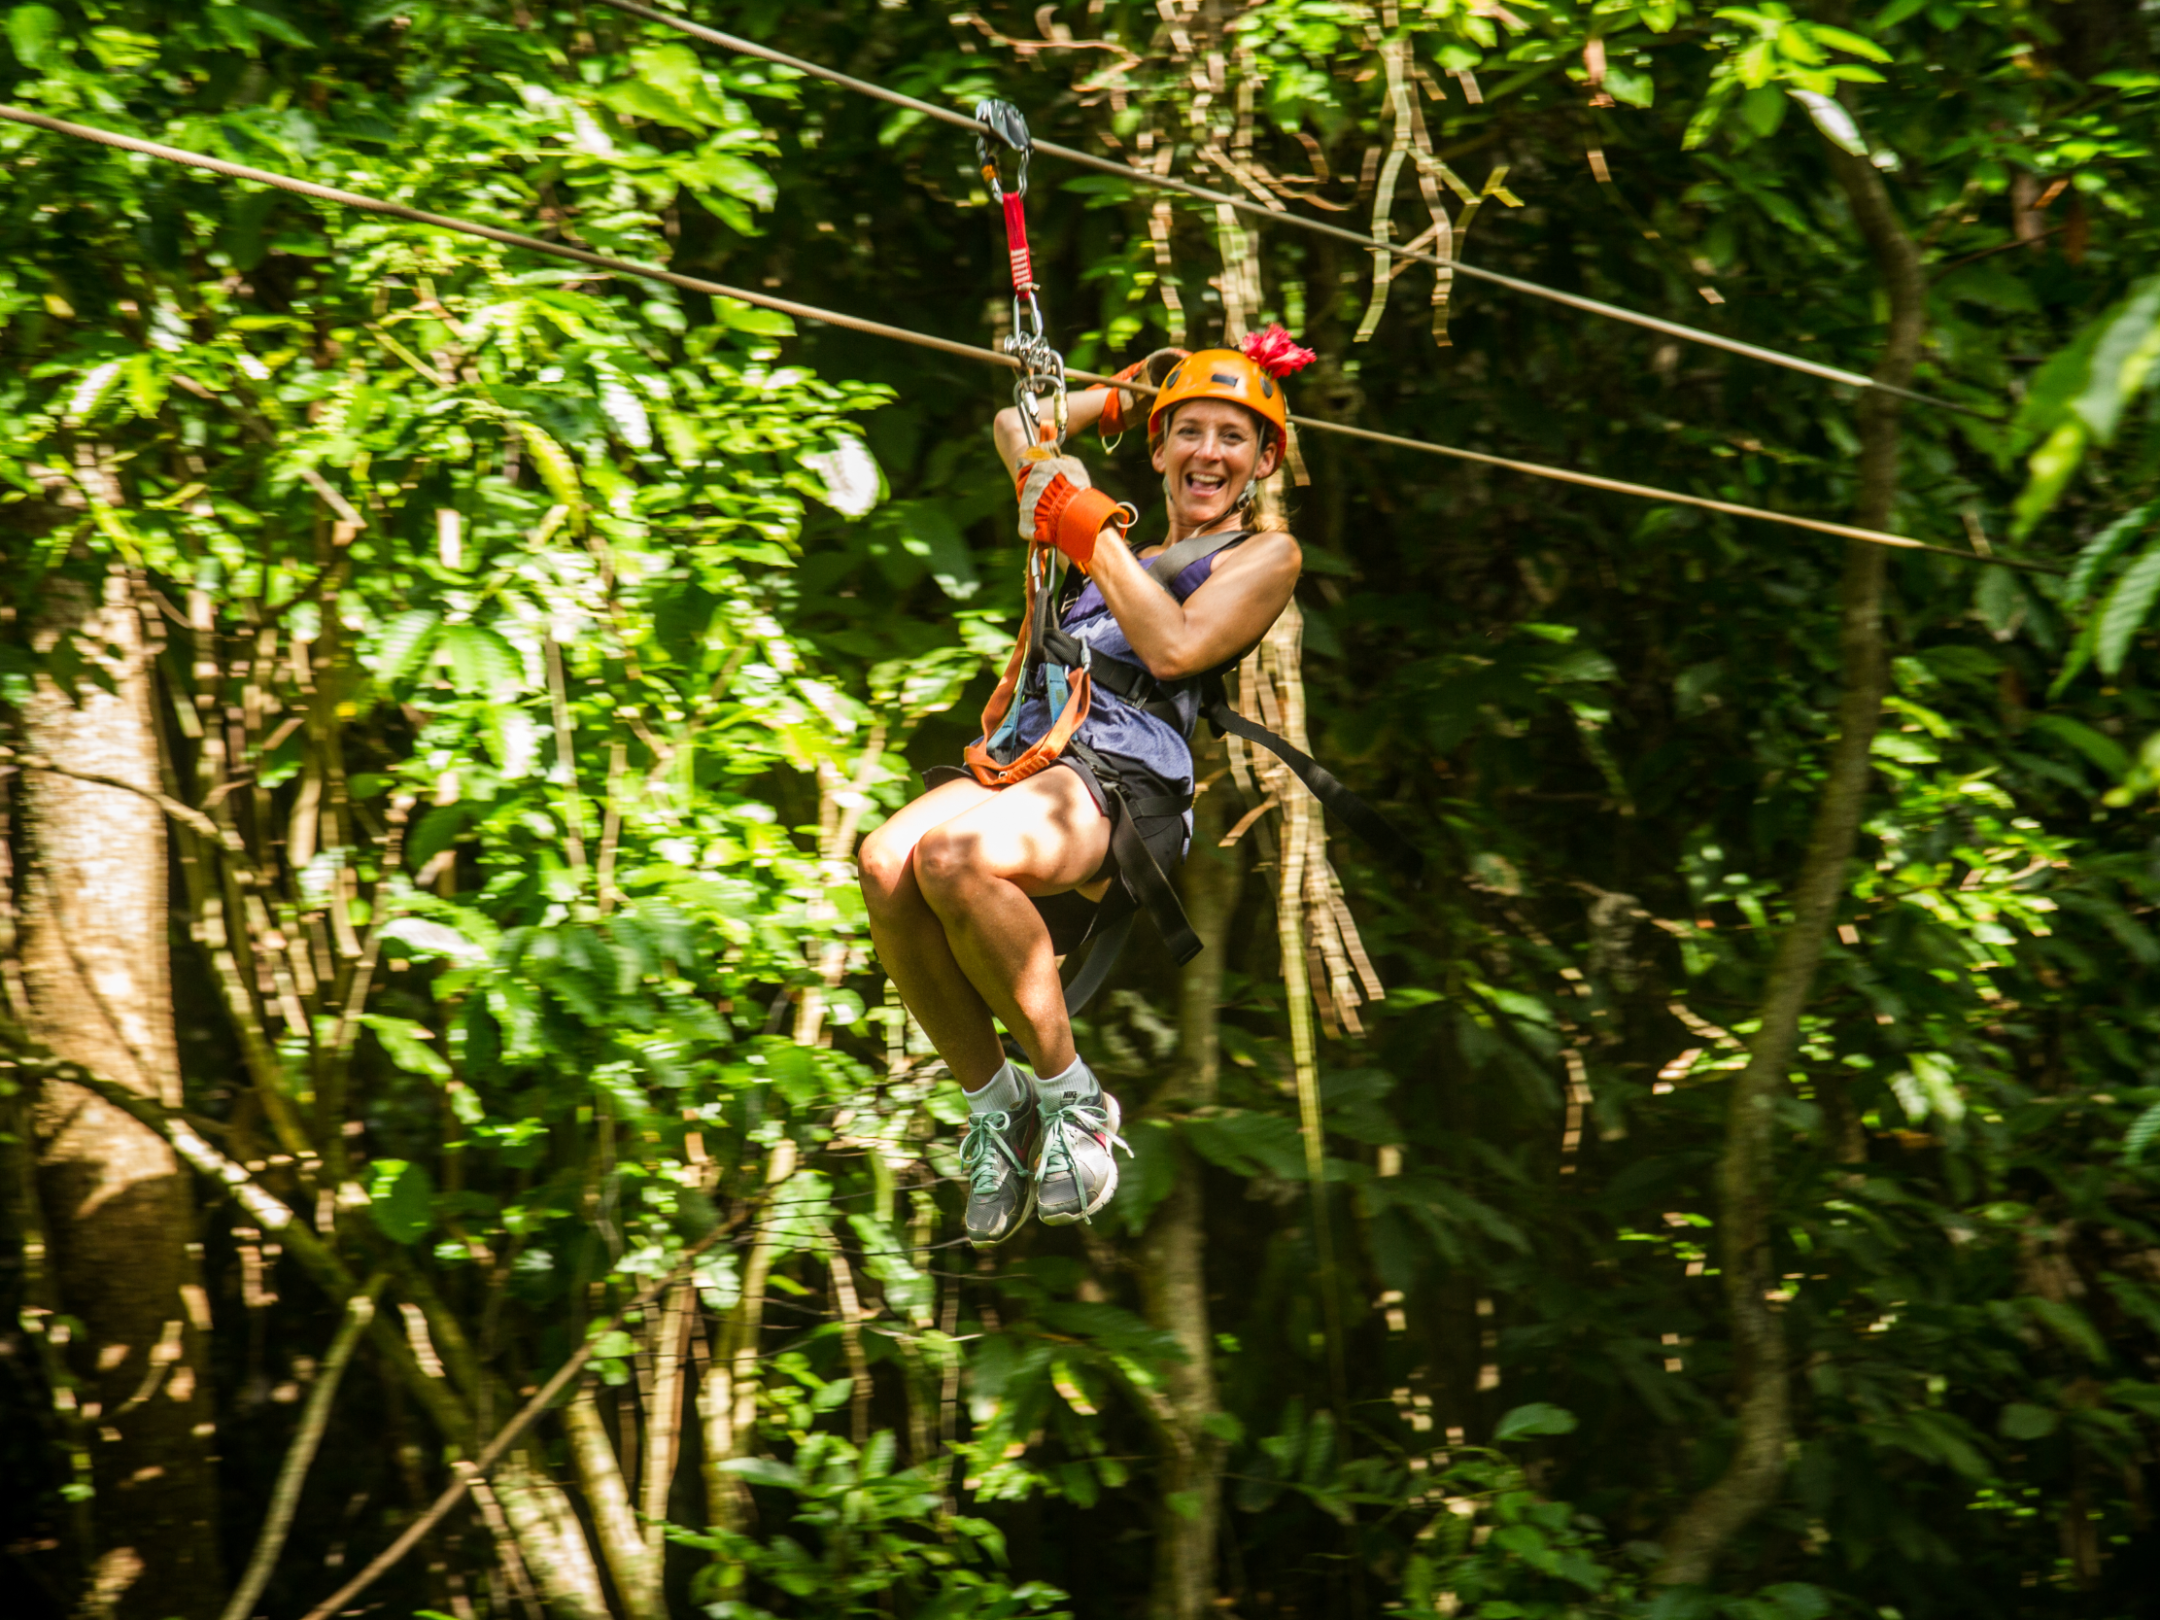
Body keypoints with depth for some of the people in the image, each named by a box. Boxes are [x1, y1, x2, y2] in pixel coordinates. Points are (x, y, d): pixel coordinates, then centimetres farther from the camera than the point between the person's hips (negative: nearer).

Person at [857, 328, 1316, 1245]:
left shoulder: (1265, 555, 17)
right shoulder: (1123, 540, 34)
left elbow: (1175, 648, -1)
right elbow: (1015, 431, 46)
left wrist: (1092, 534, 2)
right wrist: (1121, 396, 46)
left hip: (1125, 783, -5)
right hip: (1023, 758, 5)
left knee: (954, 855, -38)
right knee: (885, 865, -31)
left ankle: (1068, 1094, -20)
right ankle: (992, 1104, -15)